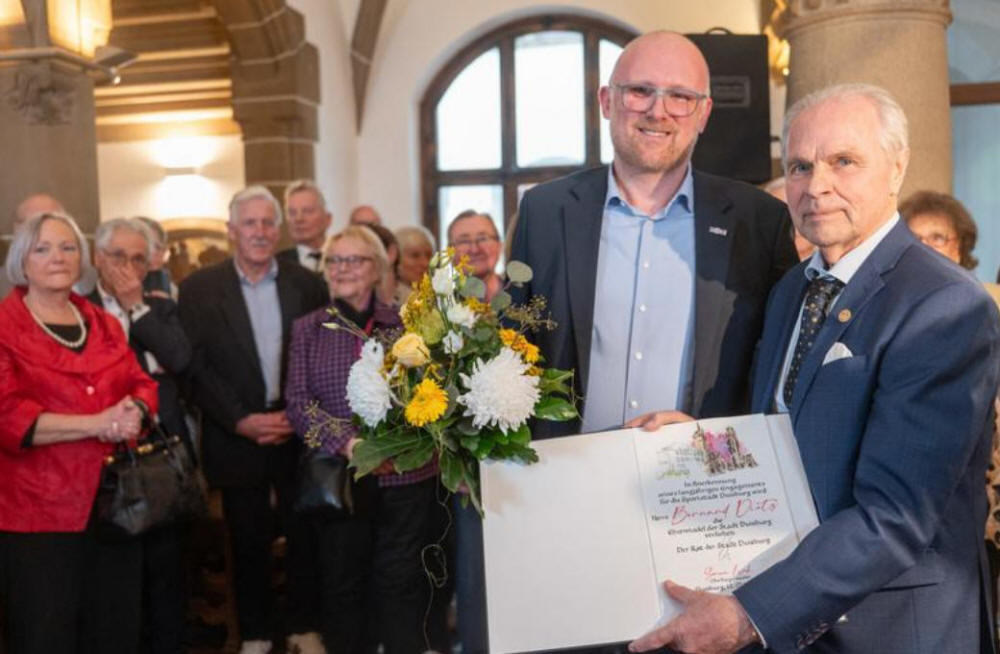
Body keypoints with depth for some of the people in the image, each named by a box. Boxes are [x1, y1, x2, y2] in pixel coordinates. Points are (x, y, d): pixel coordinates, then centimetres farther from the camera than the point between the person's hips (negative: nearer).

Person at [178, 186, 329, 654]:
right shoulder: (199, 288, -1)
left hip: (299, 433, 1)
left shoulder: (307, 284, 3)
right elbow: (196, 367, -5)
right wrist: (242, 421, -12)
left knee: (305, 536, 8)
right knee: (248, 542, 9)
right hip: (237, 436, -1)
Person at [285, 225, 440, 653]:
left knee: (402, 585, 4)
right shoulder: (307, 329, 6)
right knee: (342, 584, 11)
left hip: (407, 476, -1)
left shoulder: (404, 324, 5)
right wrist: (348, 444, -18)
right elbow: (298, 403, -3)